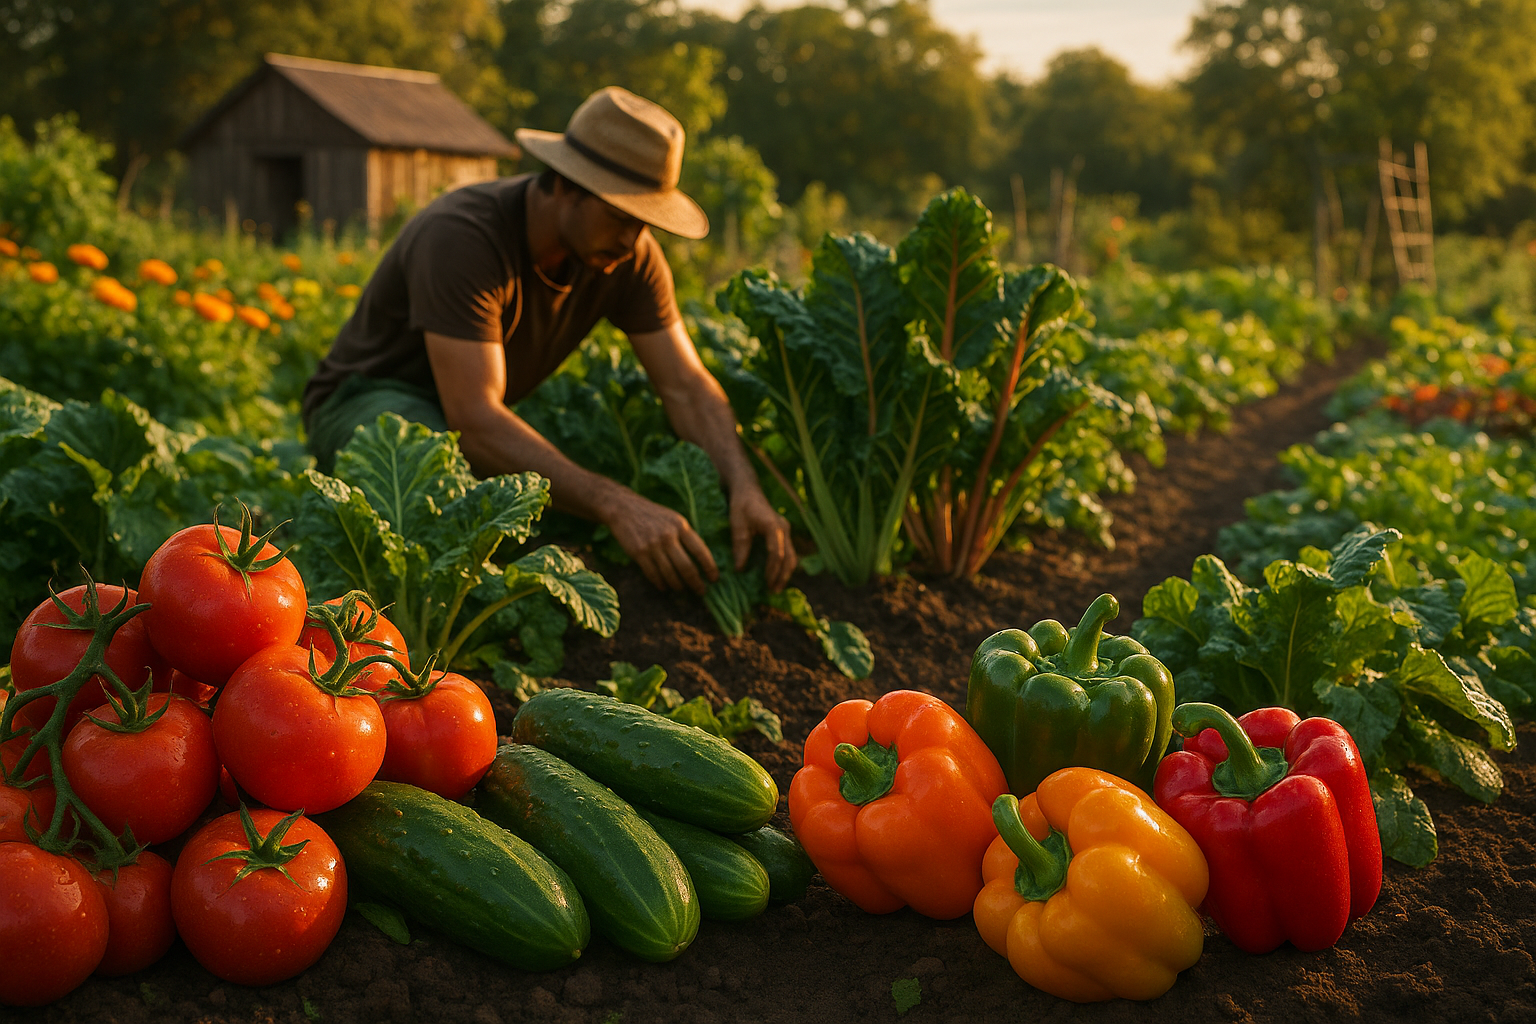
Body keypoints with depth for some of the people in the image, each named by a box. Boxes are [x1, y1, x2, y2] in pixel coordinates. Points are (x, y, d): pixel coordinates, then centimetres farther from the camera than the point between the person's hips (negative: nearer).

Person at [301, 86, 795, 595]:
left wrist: (745, 487, -36)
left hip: (487, 413, 6)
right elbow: (474, 421, -42)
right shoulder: (461, 238, -35)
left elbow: (687, 387, -15)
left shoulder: (629, 254, -15)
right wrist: (616, 506, -53)